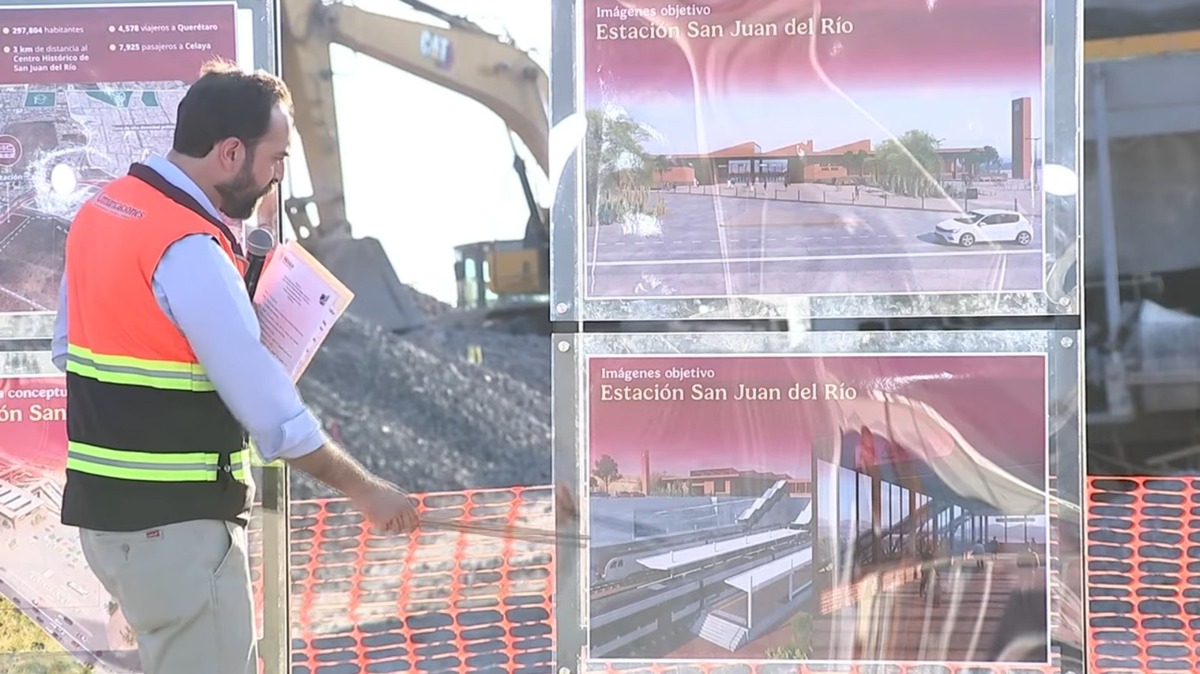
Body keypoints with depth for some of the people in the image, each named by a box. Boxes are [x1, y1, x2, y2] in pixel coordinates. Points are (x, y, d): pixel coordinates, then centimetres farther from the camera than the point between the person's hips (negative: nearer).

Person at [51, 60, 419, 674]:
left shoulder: (101, 209, 9)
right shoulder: (189, 249, -20)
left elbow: (71, 347, 17)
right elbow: (266, 399, -19)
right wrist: (364, 490, -10)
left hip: (104, 500, 9)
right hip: (174, 518, -9)